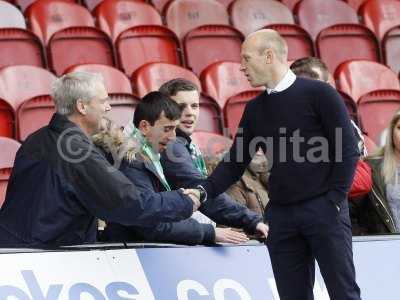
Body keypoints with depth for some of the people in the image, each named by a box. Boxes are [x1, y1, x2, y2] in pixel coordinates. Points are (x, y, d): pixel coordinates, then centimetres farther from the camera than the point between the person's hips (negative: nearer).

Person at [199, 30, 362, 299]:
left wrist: (334, 199, -11)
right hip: (280, 214, 5)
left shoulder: (319, 94, -3)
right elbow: (235, 163, 13)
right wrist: (203, 191, -2)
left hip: (323, 208, -5)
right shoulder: (255, 109, 13)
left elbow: (348, 151, -5)